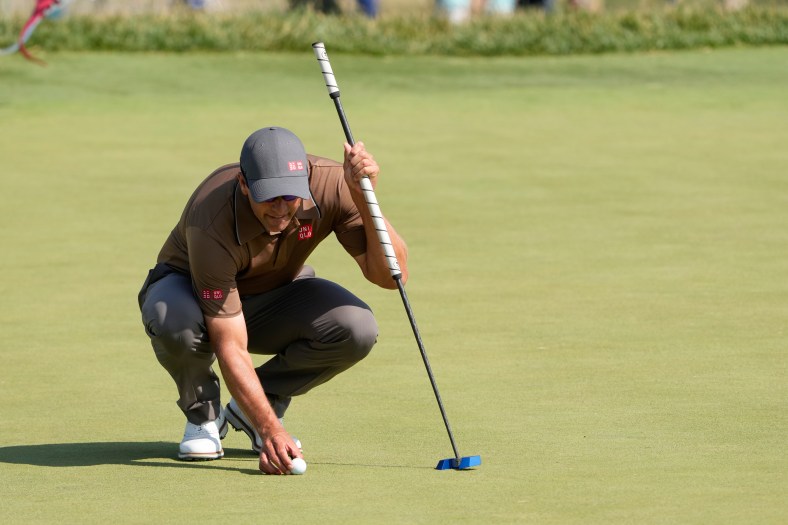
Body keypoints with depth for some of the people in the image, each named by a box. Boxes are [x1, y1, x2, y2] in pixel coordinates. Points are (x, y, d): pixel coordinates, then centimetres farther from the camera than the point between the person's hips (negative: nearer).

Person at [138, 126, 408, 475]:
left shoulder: (331, 184, -27)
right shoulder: (212, 226, -38)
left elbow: (390, 275, -29)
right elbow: (230, 347, -36)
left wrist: (365, 196, -42)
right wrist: (271, 431, -44)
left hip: (276, 296, 3)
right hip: (192, 289, -3)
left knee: (356, 328, -28)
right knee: (175, 320, -41)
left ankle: (257, 403, -1)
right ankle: (202, 415, -7)